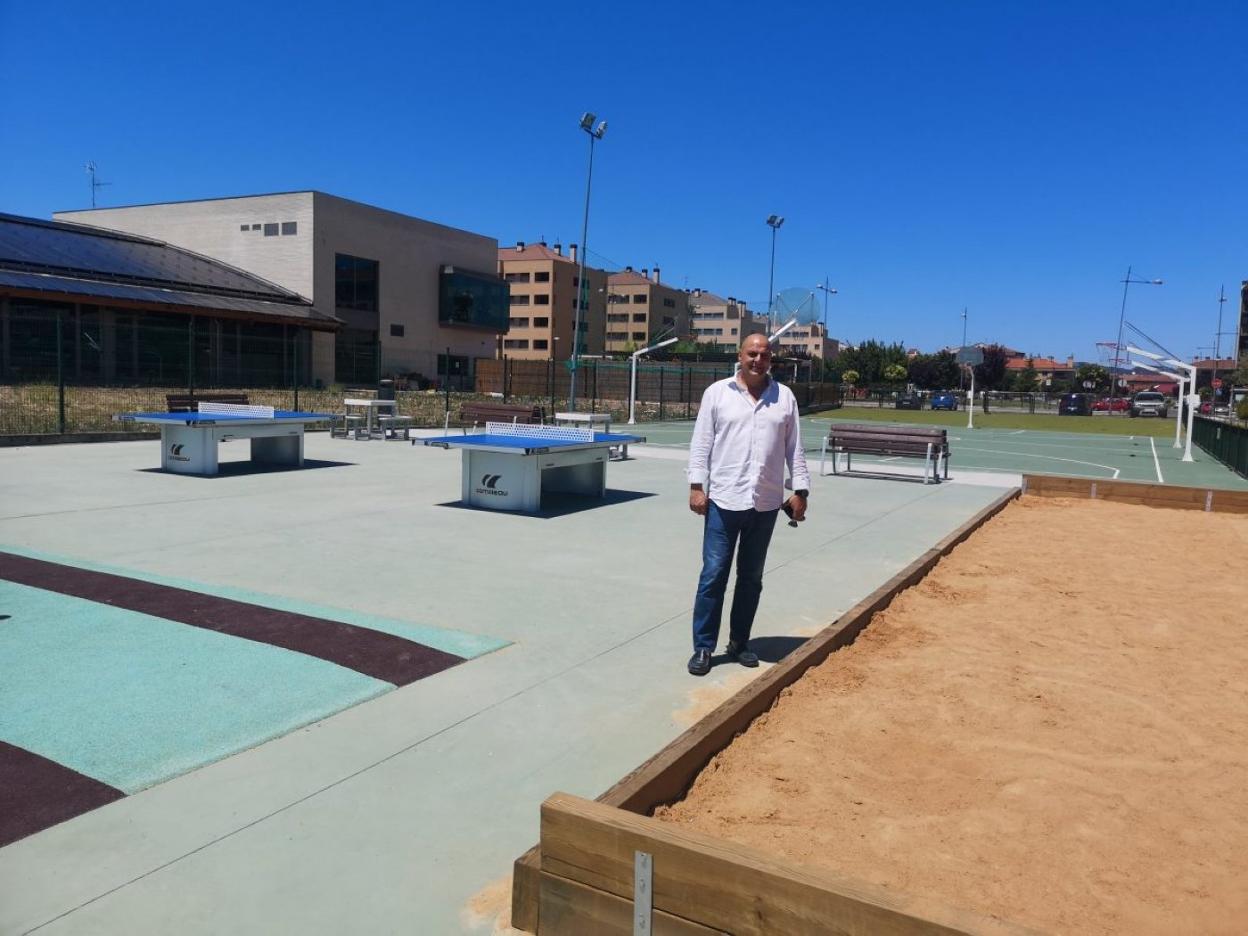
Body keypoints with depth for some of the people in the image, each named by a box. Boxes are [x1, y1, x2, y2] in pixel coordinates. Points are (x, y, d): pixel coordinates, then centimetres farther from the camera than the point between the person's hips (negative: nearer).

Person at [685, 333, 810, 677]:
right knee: (713, 575, 0)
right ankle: (703, 647, 10)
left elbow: (794, 448, 9)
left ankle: (739, 643, 24)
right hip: (724, 500, -2)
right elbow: (701, 443, -1)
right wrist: (696, 485, -7)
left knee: (751, 577, 12)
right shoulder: (717, 392, 1)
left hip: (766, 504, 3)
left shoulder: (785, 397, 7)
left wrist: (800, 490, 4)